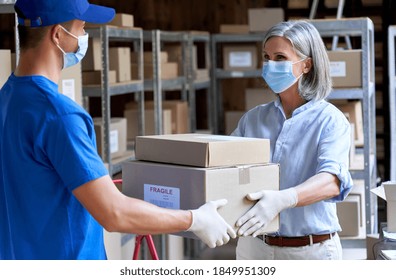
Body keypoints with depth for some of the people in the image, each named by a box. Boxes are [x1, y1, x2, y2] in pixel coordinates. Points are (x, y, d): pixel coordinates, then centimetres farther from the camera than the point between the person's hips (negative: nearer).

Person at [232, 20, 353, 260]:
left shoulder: (330, 120, -7)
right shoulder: (253, 119, 8)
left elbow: (333, 180, -22)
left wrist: (282, 199, -40)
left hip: (310, 249, -4)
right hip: (254, 246, 4)